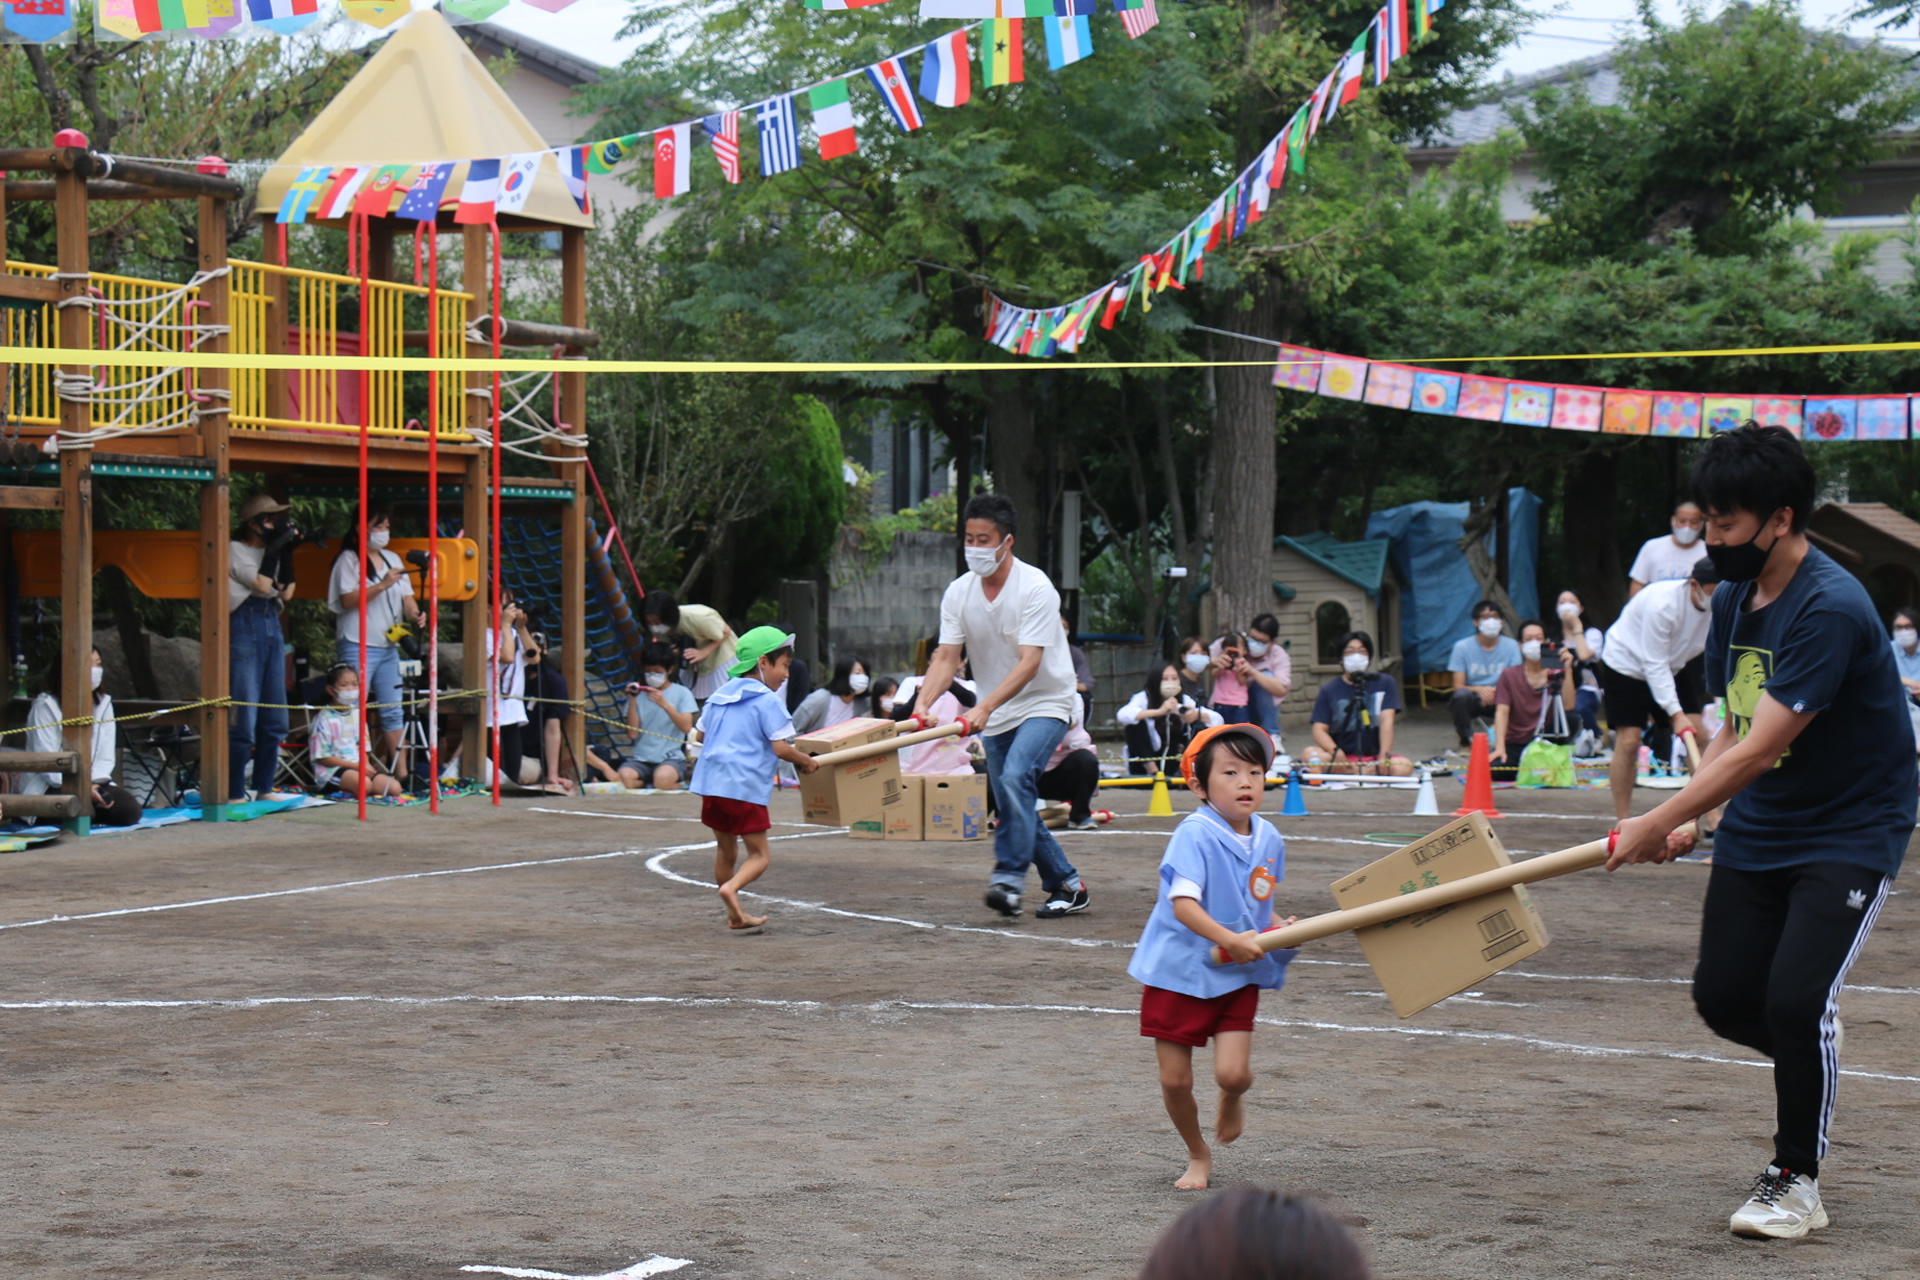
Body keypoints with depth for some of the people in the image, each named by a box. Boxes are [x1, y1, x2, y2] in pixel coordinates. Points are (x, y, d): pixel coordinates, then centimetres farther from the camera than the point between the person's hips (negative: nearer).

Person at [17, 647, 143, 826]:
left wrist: (94, 783, -19)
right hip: (50, 787, -5)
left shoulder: (103, 704, 6)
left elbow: (106, 757, 2)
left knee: (130, 811, -20)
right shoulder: (45, 706, -11)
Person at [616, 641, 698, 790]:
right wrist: (632, 701, -5)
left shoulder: (682, 693, 6)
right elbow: (633, 732, 3)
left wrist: (664, 704, -20)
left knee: (663, 778, -37)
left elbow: (686, 727, -9)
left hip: (671, 757, -2)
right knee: (624, 776, -32)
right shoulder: (639, 694, 11)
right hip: (641, 758, 2)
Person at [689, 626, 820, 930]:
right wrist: (807, 762, 4)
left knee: (725, 850, 18)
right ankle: (731, 888, -27)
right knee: (759, 854, 0)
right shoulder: (768, 701, -6)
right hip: (746, 785, -7)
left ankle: (735, 914, 23)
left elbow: (701, 735, 24)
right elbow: (780, 748, -12)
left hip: (711, 781, 7)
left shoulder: (719, 696, 16)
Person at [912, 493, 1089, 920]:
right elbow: (946, 656, -9)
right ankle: (1067, 884, 20)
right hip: (995, 714, 6)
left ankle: (1008, 880, -28)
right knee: (1011, 805, 7)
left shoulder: (1035, 588, -21)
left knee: (1015, 778, -28)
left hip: (1044, 704, -6)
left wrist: (984, 708, -40)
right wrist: (923, 702, -29)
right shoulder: (959, 592, -4)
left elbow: (1029, 663, -28)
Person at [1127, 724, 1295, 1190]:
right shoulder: (1194, 835, -18)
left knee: (1233, 1073, -13)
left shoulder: (1269, 839, 3)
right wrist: (1230, 940, -37)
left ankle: (1232, 1103, 25)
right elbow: (1183, 904, -27)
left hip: (1238, 976, 4)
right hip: (1178, 971, -4)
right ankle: (1198, 1155, 28)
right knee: (1175, 1081, 2)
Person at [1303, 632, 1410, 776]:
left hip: (1373, 757, 0)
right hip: (1343, 757, 0)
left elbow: (1386, 721, -5)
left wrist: (1384, 757, -20)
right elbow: (1319, 730, -4)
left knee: (1404, 767, -31)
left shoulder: (1384, 683, 6)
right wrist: (1337, 753, -24)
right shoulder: (1329, 691, 5)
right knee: (1309, 754, -30)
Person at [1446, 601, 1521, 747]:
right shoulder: (1462, 647, -6)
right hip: (1473, 699, -1)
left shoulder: (1511, 646, -1)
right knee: (1462, 695, -36)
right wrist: (1479, 690, -30)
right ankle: (1466, 739, -10)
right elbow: (1458, 686, -9)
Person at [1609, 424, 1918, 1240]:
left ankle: (1796, 1179, 3)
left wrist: (1658, 823, -25)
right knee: (1724, 998, 2)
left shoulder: (1830, 609, -25)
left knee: (1796, 997, -18)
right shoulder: (1732, 600, 3)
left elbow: (1762, 748, -27)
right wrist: (1683, 821, -3)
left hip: (1852, 832, -8)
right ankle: (1816, 1065, 35)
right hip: (1756, 831, 8)